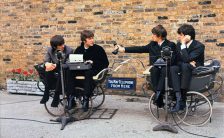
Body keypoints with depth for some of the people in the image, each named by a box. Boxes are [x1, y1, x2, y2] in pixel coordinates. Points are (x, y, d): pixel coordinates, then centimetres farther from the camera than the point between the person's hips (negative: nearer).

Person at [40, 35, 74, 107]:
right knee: (47, 72, -29)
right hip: (54, 71, 3)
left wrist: (56, 66, -29)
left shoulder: (69, 50, -11)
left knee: (61, 74, -36)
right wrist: (47, 64, -28)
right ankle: (46, 94, -17)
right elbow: (46, 61, -1)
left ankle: (56, 96, -23)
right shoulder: (50, 50, 1)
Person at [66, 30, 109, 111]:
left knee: (88, 73, -38)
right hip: (81, 70, 4)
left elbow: (106, 63, -2)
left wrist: (93, 63, -11)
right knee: (70, 72, -25)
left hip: (95, 70, -4)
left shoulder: (98, 49, 0)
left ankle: (86, 98, -35)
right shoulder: (79, 49, 12)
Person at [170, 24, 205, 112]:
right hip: (184, 69, 5)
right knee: (173, 69, -28)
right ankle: (178, 97, -38)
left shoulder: (199, 46, -14)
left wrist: (183, 44, -24)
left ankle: (183, 99, -32)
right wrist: (189, 62, -17)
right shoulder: (179, 45, 3)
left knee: (185, 66, -37)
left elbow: (186, 59, -26)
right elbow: (177, 61, 1)